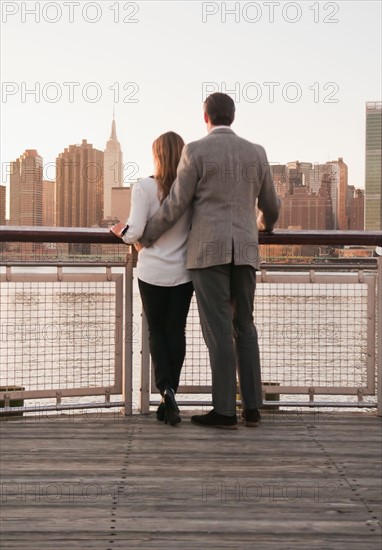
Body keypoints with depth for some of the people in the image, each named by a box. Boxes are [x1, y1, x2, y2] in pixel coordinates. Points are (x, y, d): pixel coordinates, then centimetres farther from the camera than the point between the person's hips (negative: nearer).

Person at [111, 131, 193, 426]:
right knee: (176, 331, 11)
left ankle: (165, 389, -9)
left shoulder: (144, 187, -12)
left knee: (156, 331, 11)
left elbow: (135, 232, -16)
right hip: (183, 272, 2)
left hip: (153, 272, -2)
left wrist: (120, 231, 5)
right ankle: (170, 397, 13)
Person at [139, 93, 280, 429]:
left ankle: (225, 410, -3)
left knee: (218, 330, -4)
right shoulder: (256, 153, 9)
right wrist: (266, 224, 44)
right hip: (243, 251, 4)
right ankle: (252, 407, 8)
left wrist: (145, 237, 9)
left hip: (208, 250, -4)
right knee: (243, 327, 12)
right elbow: (270, 205, 19)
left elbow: (175, 207, -6)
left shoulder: (196, 151, -5)